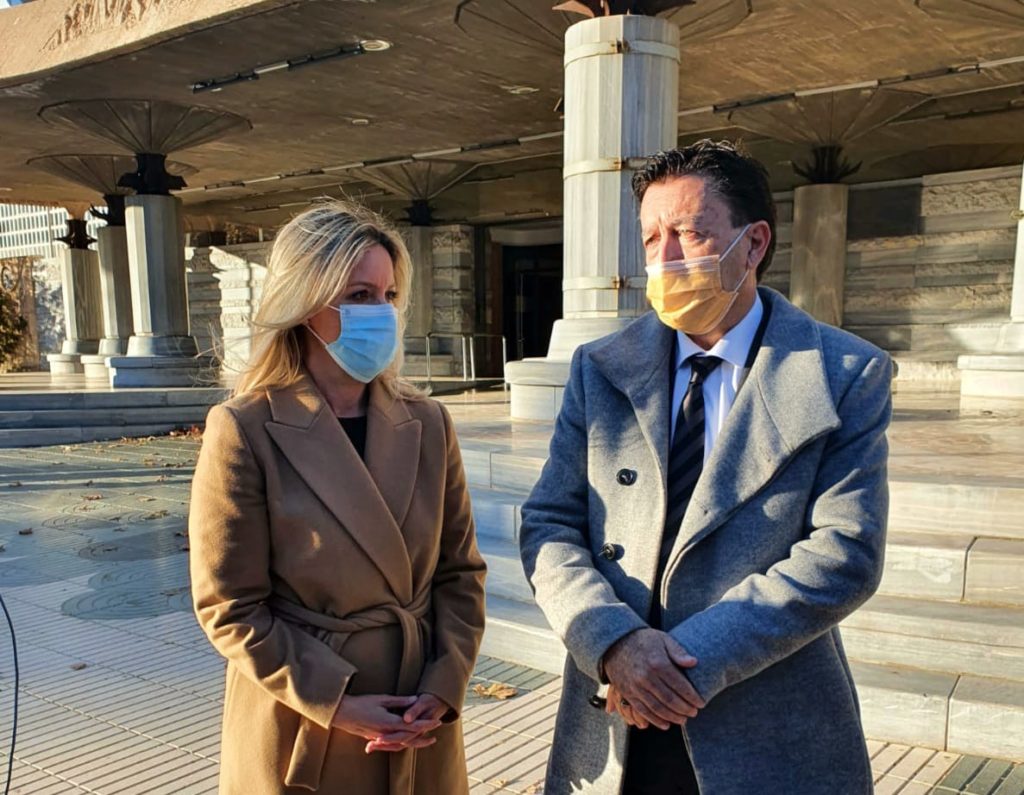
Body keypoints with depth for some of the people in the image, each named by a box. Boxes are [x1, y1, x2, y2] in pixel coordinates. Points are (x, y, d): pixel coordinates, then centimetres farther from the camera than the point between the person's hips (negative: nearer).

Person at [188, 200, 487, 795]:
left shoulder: (428, 423, 0)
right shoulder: (245, 430, -12)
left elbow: (459, 571, 3)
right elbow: (231, 608, -10)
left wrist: (444, 686, -8)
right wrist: (336, 702, -14)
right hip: (301, 736, -3)